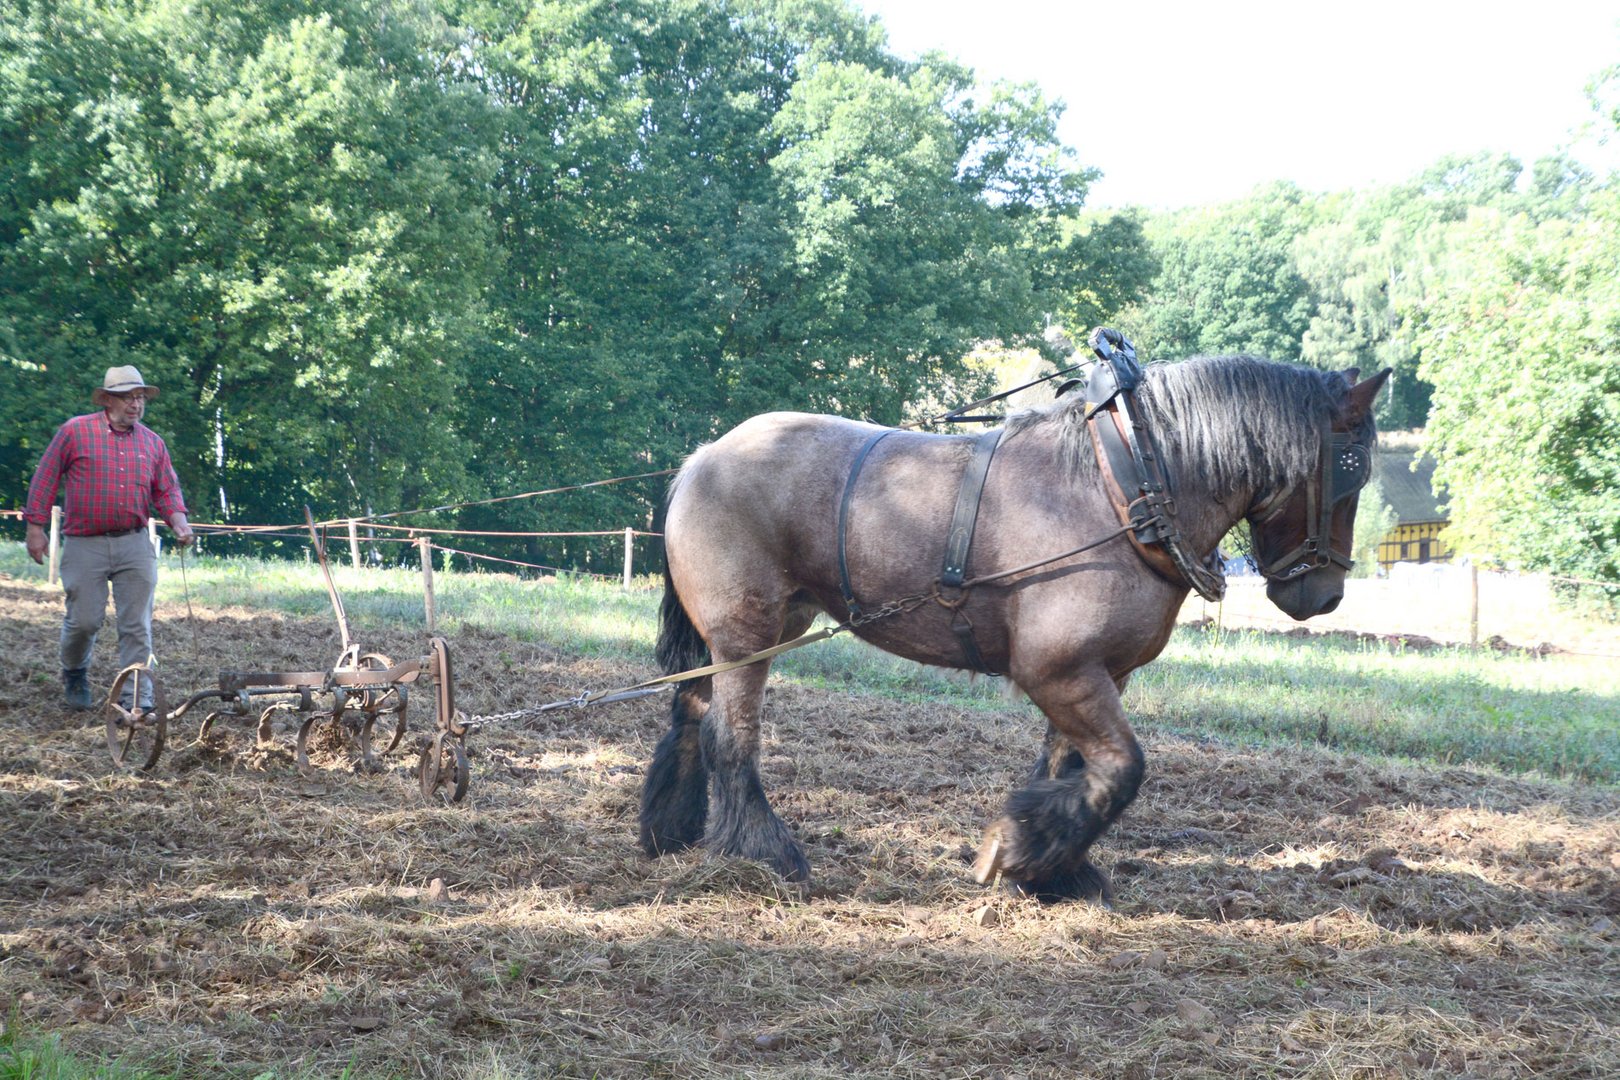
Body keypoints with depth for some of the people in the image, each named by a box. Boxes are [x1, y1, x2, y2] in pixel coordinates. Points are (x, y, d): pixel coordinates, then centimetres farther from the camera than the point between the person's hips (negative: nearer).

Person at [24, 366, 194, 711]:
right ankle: (74, 676, 32)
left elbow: (167, 490, 13)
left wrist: (179, 522, -6)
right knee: (84, 621, 1)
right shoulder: (75, 432, -1)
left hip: (135, 545, 3)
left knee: (137, 626, -3)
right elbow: (45, 480, 2)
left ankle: (137, 700, -1)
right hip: (85, 544, -3)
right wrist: (36, 527, -1)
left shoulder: (152, 443, 10)